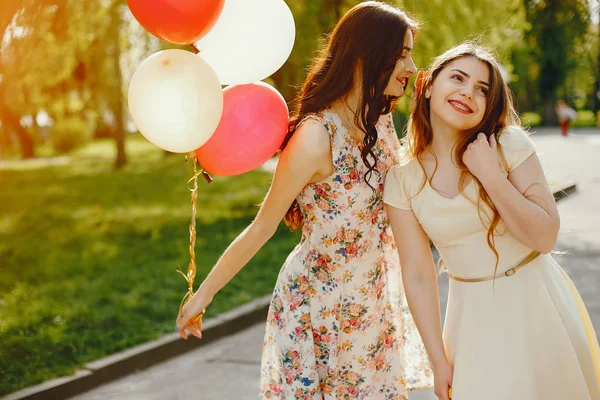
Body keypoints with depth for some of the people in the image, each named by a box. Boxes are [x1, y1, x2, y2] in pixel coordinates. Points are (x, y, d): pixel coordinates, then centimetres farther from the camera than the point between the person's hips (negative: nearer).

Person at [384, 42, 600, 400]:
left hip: (537, 302, 0)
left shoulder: (510, 144, -11)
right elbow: (418, 276, -4)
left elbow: (545, 238, -13)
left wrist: (491, 176, -22)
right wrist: (440, 361, -3)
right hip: (475, 315, 1)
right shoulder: (403, 181, -7)